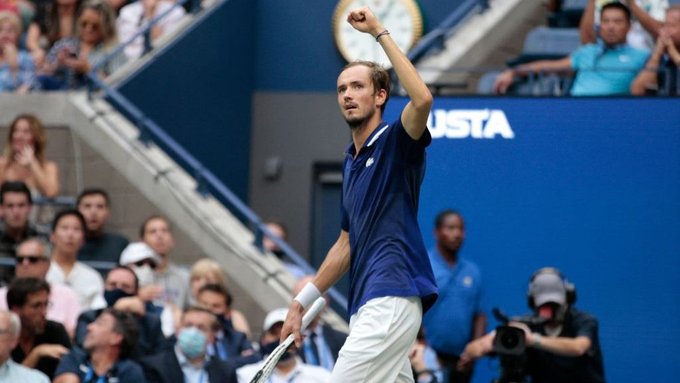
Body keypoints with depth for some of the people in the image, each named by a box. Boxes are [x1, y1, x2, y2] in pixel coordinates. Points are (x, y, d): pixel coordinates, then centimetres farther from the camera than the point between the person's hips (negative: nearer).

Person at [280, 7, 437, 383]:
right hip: (367, 306, 9)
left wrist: (379, 32, -22)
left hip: (390, 301, -9)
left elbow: (422, 98, -27)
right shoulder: (351, 161, 21)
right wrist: (302, 302, 26)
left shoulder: (396, 143, -4)